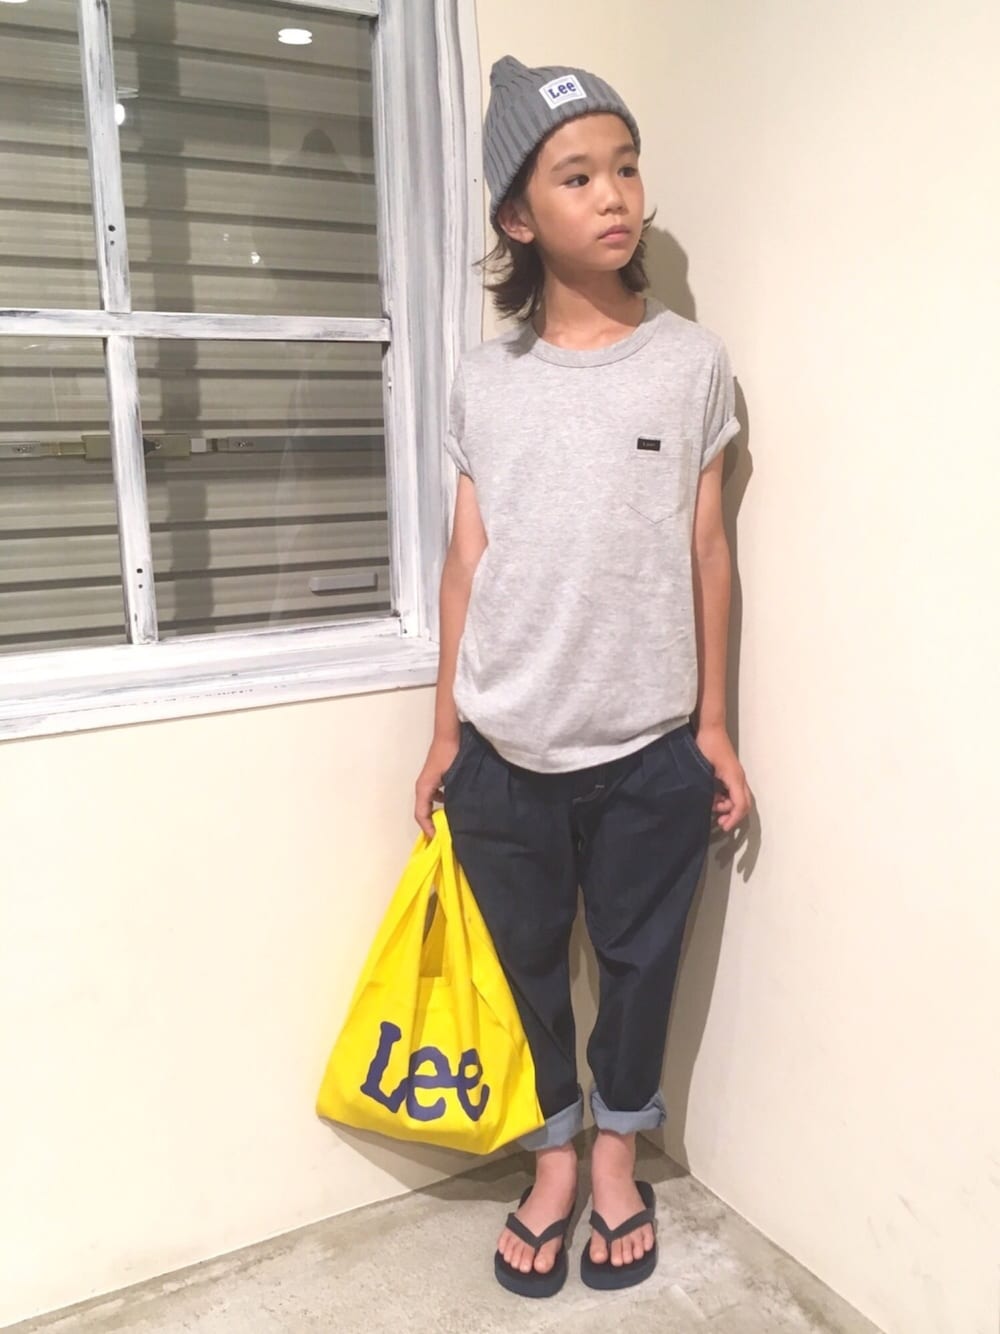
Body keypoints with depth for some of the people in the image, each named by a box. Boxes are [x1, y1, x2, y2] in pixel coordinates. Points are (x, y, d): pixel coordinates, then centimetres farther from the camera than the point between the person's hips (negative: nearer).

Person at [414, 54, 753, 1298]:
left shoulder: (692, 361, -1)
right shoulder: (483, 377, 1)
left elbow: (706, 548, 1)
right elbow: (467, 558, 3)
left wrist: (712, 725, 1)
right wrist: (445, 730, 4)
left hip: (648, 745, 0)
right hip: (505, 748, 1)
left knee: (638, 956, 15)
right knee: (527, 960, 15)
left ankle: (617, 1152, 41)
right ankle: (554, 1157, 39)